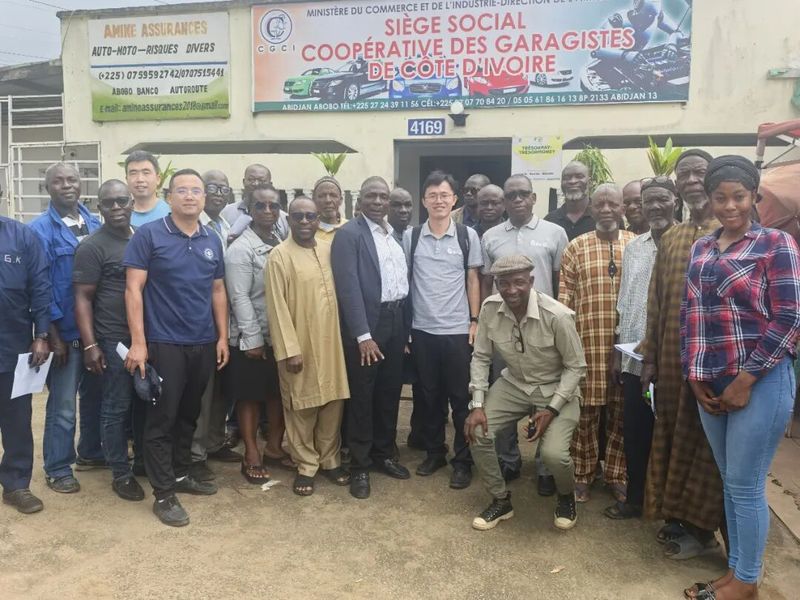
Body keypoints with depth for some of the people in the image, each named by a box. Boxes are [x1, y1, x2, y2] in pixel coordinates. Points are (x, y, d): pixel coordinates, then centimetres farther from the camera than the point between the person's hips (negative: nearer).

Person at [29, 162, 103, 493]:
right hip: (65, 332, -5)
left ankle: (90, 452, 36)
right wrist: (53, 335, -13)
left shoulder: (96, 224, 6)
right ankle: (57, 469, 20)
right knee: (62, 406, 4)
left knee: (94, 395, 18)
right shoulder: (39, 229, -8)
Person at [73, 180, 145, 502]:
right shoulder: (91, 247, -8)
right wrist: (90, 345, -15)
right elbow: (83, 299, -9)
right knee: (117, 409, 5)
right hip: (115, 342, -5)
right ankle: (121, 473, 18)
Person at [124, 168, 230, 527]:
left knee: (189, 415, 17)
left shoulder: (212, 241, 8)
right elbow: (133, 289, -10)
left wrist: (222, 337, 8)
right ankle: (163, 493, 12)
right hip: (164, 343, -5)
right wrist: (138, 342, -15)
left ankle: (181, 474, 33)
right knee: (162, 418, 2)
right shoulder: (148, 235, -7)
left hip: (204, 343, 5)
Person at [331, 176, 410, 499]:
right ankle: (359, 465, 18)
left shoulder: (396, 234, 11)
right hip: (366, 324, -6)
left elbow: (404, 280, 12)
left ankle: (384, 453, 32)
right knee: (361, 396, 4)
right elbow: (348, 286, -16)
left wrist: (406, 328, 8)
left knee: (390, 393, 15)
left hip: (396, 321, 6)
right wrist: (362, 335, -20)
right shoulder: (348, 234, -9)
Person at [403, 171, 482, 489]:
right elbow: (404, 280, 6)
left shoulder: (468, 235, 0)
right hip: (422, 330, 2)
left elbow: (473, 280, 4)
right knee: (428, 395, 12)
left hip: (458, 330, -1)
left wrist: (475, 321, -1)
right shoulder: (410, 237, 2)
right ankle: (434, 452, 28)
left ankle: (463, 460, 17)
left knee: (461, 396, 4)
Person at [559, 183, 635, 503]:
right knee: (585, 409, 6)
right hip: (587, 341, -1)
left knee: (622, 411, 10)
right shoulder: (576, 247, 3)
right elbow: (565, 294, 1)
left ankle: (616, 474, 25)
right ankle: (582, 474, 20)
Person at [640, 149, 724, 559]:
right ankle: (678, 516, 28)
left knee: (706, 440, 5)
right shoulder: (671, 239, 12)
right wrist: (650, 357, 9)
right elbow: (656, 302, 11)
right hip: (672, 356, 6)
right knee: (672, 436, 13)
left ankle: (701, 527, 19)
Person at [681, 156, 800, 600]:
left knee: (745, 485, 2)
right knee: (730, 482, 15)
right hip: (712, 385, 5)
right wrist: (695, 376, 4)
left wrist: (744, 380, -13)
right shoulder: (701, 249, 11)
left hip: (761, 381, -5)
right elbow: (690, 314, 12)